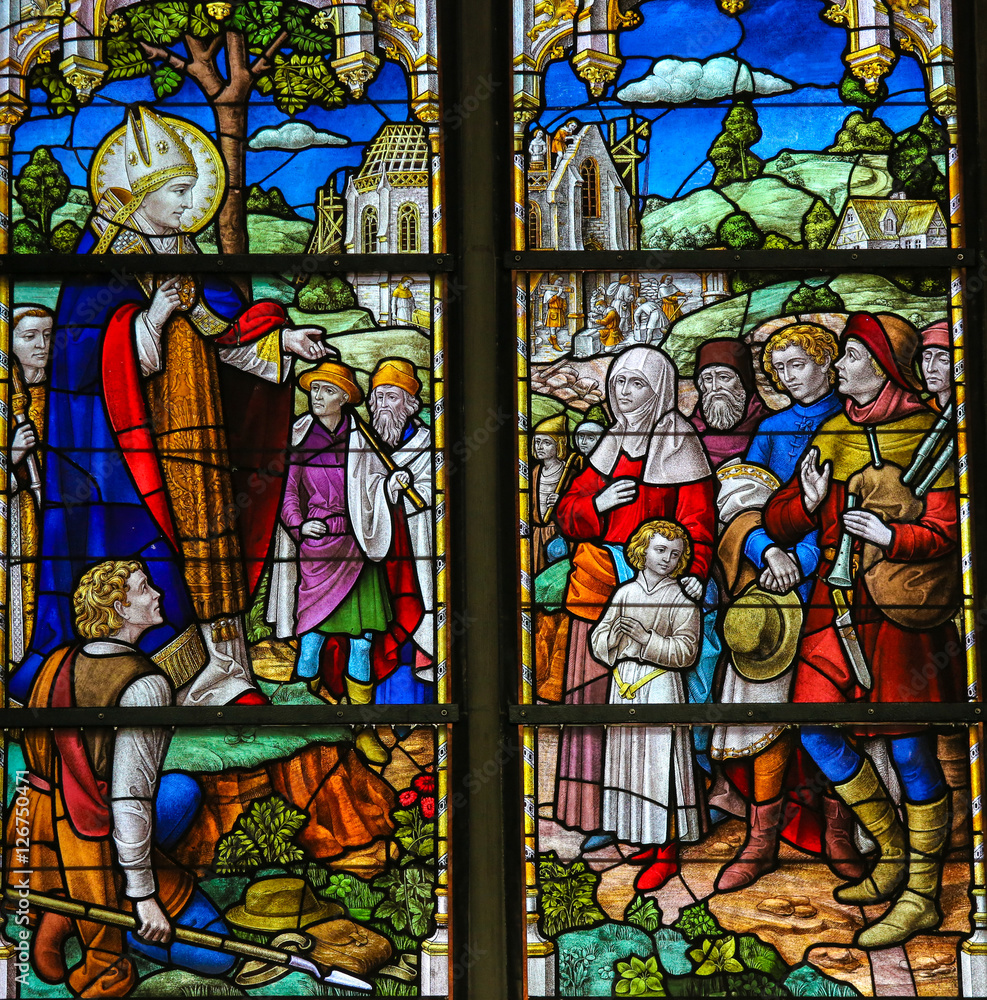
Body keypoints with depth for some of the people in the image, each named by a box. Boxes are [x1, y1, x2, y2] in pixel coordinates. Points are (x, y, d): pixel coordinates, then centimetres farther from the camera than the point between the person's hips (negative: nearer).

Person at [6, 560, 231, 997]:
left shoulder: (60, 662, 3)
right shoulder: (143, 685, -20)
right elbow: (130, 796, -23)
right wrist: (142, 896, -17)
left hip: (37, 843, 7)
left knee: (183, 789, 26)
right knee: (218, 956, 6)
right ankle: (85, 915, -4)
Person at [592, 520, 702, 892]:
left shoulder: (681, 601, -2)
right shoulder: (625, 593, 11)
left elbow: (685, 651, -10)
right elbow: (599, 637, 13)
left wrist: (646, 637, -19)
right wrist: (614, 634, -8)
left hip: (660, 687, -5)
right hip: (624, 684, 5)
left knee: (660, 767, -7)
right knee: (631, 762, 9)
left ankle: (666, 855, -2)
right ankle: (650, 843, 21)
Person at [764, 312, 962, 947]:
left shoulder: (927, 435, -5)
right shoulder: (832, 434, 12)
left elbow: (948, 532, -7)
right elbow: (780, 523, 12)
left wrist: (891, 535, -23)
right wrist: (806, 503, -9)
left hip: (902, 609, -6)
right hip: (838, 603, 6)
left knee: (911, 751, 0)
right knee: (814, 726, 3)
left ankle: (922, 897, 14)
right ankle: (893, 855, 23)